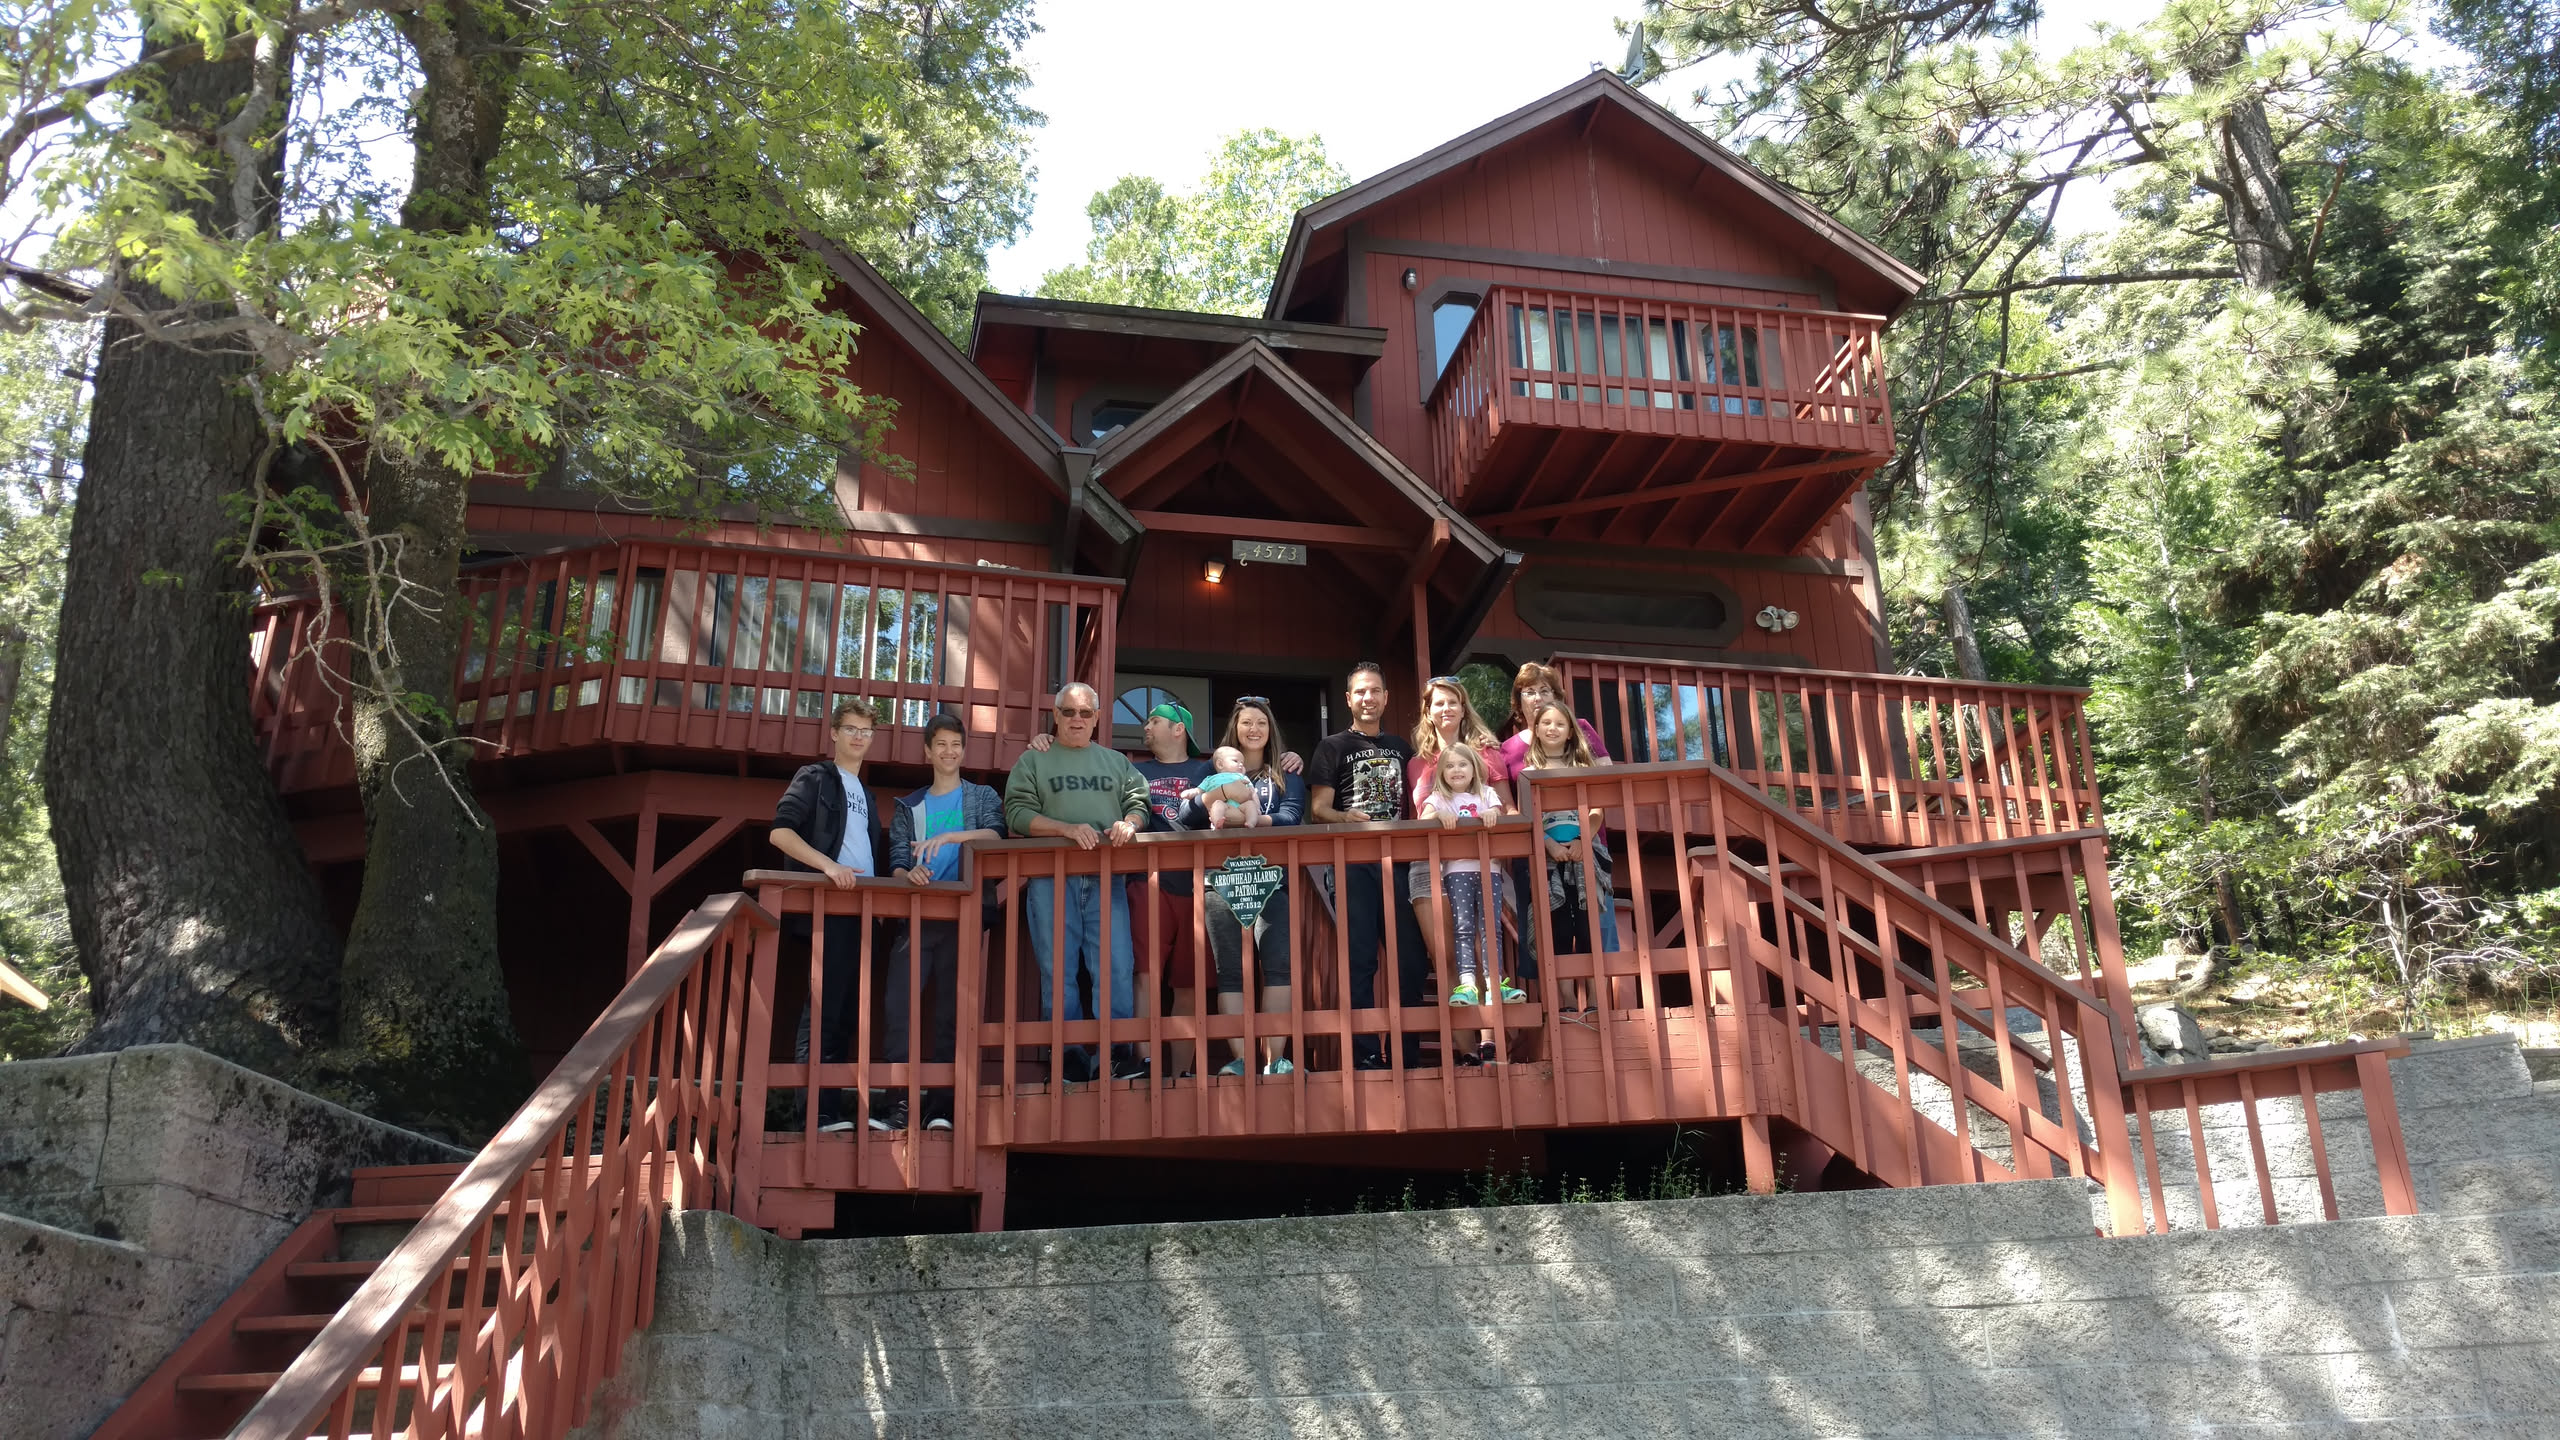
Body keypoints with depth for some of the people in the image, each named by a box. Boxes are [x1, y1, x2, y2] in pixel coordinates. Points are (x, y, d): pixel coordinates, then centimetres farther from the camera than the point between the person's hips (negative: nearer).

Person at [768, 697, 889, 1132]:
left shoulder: (863, 793, 26)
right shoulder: (815, 778, 4)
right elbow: (779, 831, -10)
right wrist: (828, 865, -22)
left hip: (861, 912, 8)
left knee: (847, 1013, 6)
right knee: (824, 1010, -11)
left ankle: (833, 1109, 9)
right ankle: (821, 1111, -13)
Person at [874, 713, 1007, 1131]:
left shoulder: (982, 796, 12)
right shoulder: (908, 807, 18)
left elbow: (995, 835, -9)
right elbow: (896, 862, 7)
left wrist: (949, 836, -24)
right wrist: (909, 873, -17)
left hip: (962, 916, -2)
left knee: (950, 1009, -2)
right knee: (897, 1006, -11)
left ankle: (940, 1104, -1)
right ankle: (896, 1100, -9)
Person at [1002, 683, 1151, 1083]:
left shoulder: (1116, 762, 21)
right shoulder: (1033, 761, 12)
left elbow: (1138, 803, 13)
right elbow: (1018, 813, 0)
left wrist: (1128, 823, -12)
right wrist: (1067, 829, -14)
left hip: (1106, 877, 2)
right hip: (1051, 877, -1)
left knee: (1117, 967, -8)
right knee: (1058, 971, -4)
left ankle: (1119, 1054, -6)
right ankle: (1069, 1061, -1)